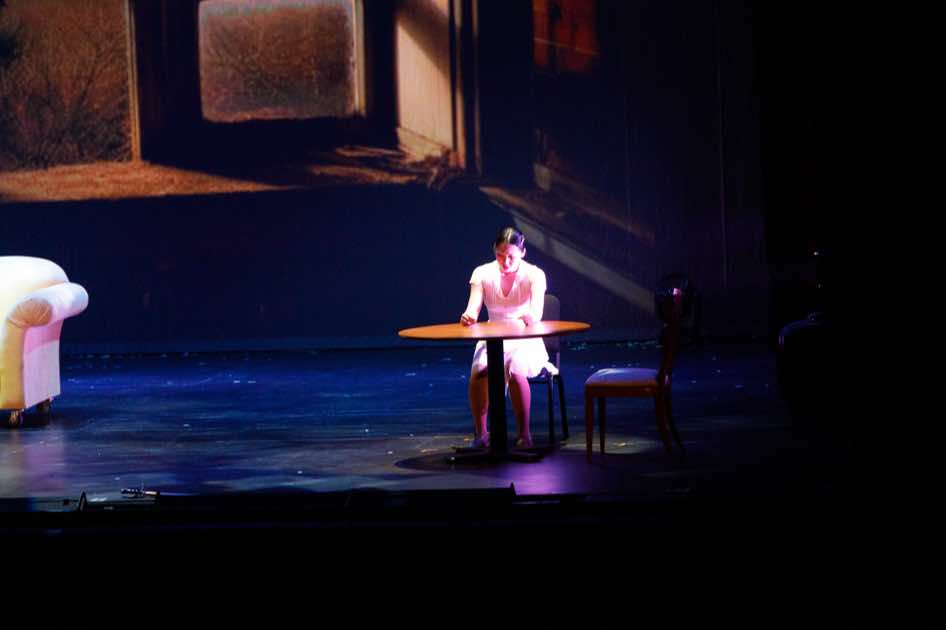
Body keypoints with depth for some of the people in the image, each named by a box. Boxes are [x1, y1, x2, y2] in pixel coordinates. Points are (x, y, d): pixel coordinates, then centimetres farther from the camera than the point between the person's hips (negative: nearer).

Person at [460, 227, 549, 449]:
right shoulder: (483, 274, -1)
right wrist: (468, 317, -36)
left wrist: (530, 317, -46)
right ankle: (480, 432, -16)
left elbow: (537, 312, -21)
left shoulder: (534, 275, -7)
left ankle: (523, 433, -20)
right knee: (479, 371, -32)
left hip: (525, 342, -2)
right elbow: (472, 310, -11)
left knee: (515, 371, -35)